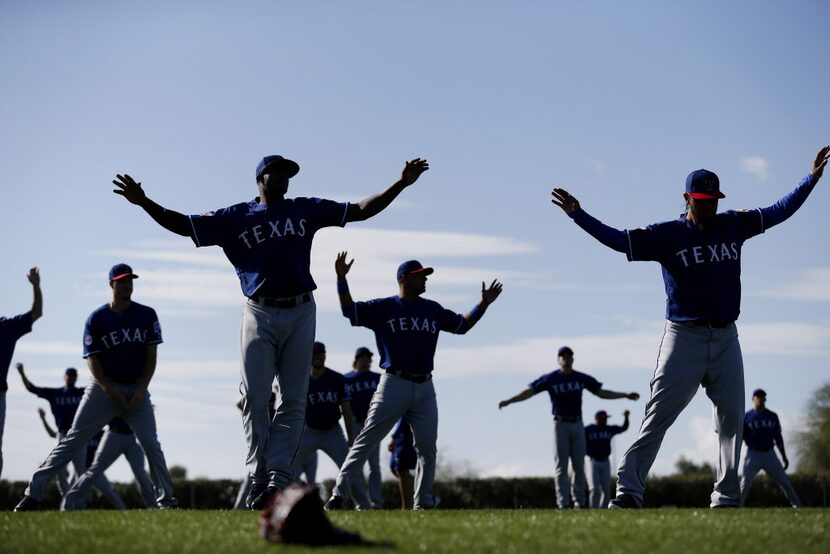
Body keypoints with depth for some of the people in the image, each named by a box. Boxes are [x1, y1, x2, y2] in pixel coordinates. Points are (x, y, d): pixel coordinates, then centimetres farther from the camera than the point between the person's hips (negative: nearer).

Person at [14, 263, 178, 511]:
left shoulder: (146, 315, 0)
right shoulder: (96, 319, -5)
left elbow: (151, 356, 0)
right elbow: (92, 360, -6)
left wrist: (140, 392, -10)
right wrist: (112, 393, -15)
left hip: (136, 388, 1)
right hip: (104, 387, -1)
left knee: (151, 443, -8)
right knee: (73, 441, -6)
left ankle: (167, 500, 1)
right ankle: (33, 493, -7)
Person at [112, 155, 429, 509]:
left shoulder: (306, 210, 12)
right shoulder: (235, 217, 7)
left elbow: (361, 210, 13)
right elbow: (184, 225, 3)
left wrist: (402, 184, 5)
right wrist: (144, 203, -10)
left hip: (300, 313, 2)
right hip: (259, 315, -2)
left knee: (294, 401, -2)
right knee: (254, 398, -7)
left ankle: (278, 478, -3)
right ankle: (259, 477, 0)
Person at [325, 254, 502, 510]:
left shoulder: (433, 310, 16)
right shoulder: (383, 307, 3)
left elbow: (462, 325, 25)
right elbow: (349, 310, -4)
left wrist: (484, 304, 16)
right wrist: (341, 278, -15)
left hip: (425, 387, 5)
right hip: (394, 384, -5)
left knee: (427, 448, 3)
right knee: (366, 441, -9)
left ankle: (423, 503, 12)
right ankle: (338, 494, -11)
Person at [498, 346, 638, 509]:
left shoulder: (582, 378, 8)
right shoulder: (550, 378, -1)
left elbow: (601, 392, 14)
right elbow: (529, 391, -4)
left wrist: (625, 395, 10)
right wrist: (509, 401, -17)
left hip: (577, 424, 3)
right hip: (560, 424, -3)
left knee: (579, 465, 2)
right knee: (561, 465, -5)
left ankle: (580, 501, 8)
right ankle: (563, 503, -5)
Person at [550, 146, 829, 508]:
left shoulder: (734, 226, 10)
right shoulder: (667, 235, -3)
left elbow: (780, 212, 18)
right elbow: (618, 240, -10)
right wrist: (578, 215, -21)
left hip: (726, 339, 4)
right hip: (684, 339, -4)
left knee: (732, 420, 4)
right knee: (657, 418, -9)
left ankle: (726, 498, 11)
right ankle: (628, 491, -11)